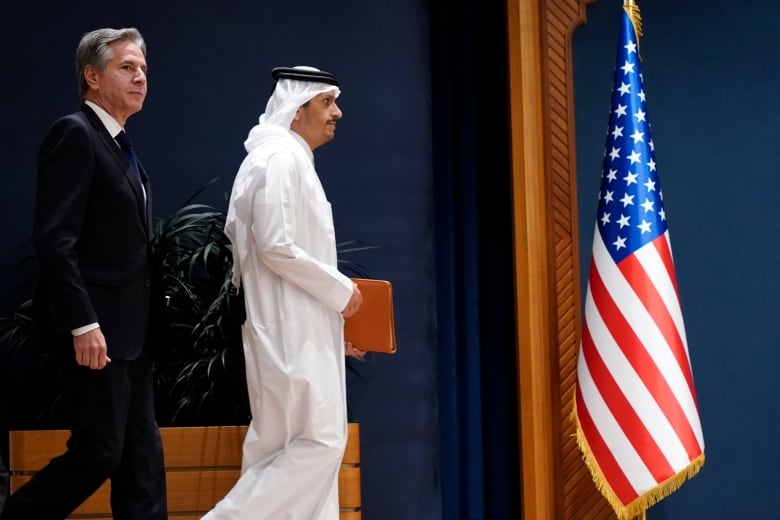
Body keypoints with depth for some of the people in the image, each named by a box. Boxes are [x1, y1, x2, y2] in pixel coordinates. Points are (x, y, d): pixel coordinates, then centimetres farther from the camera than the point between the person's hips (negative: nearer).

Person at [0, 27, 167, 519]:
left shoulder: (118, 145, 16)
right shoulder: (75, 134, -11)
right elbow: (54, 240, -19)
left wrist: (147, 318, 13)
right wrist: (83, 323, -23)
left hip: (129, 329, 9)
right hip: (96, 328, -9)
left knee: (142, 454, 9)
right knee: (98, 451, -6)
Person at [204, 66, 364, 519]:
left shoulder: (291, 161, 18)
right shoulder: (279, 158, -12)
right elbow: (275, 247, -21)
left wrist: (331, 313, 18)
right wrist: (340, 290, -11)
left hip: (297, 331, 10)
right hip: (290, 333, -10)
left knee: (285, 449, 9)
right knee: (319, 441, -11)